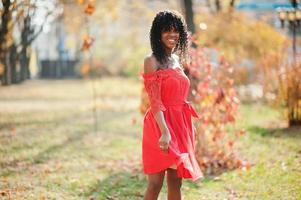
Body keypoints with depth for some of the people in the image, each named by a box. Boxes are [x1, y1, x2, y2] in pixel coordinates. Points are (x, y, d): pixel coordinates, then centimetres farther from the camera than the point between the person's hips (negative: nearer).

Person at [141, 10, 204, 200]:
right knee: (156, 183, -6)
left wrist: (190, 126, 17)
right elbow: (155, 101, -16)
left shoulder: (177, 60, 14)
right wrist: (164, 131, -25)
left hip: (179, 125, 7)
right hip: (160, 125, -7)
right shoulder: (152, 61, -8)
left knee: (176, 182, 10)